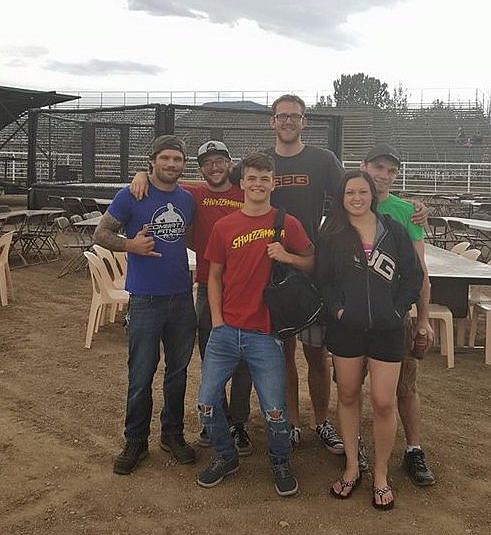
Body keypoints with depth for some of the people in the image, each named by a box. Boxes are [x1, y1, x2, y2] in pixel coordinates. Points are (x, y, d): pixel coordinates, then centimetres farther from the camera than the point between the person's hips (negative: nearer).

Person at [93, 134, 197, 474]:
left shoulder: (187, 199, 9)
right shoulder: (131, 196, -6)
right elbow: (101, 234, -3)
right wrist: (130, 245, -19)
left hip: (182, 297, 5)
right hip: (146, 299, -4)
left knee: (178, 371, 14)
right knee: (141, 375, 2)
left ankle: (173, 434, 30)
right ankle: (136, 442, 19)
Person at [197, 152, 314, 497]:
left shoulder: (287, 224, 0)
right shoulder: (224, 226, 5)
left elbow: (311, 263, 7)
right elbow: (214, 276, 10)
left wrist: (287, 256, -13)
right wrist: (217, 320, 1)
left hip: (264, 335, -2)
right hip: (225, 331, 2)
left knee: (275, 411, -1)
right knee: (207, 403, 5)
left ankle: (281, 462, 29)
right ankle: (226, 456, 31)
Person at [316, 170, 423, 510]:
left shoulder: (394, 230, 2)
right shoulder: (331, 235, 3)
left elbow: (413, 275, 4)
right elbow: (322, 279, 3)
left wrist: (398, 310, -4)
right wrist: (336, 308, -9)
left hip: (386, 329, -1)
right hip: (346, 328, 1)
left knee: (384, 403, -1)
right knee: (348, 396, 11)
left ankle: (381, 476, 18)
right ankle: (352, 468, 28)